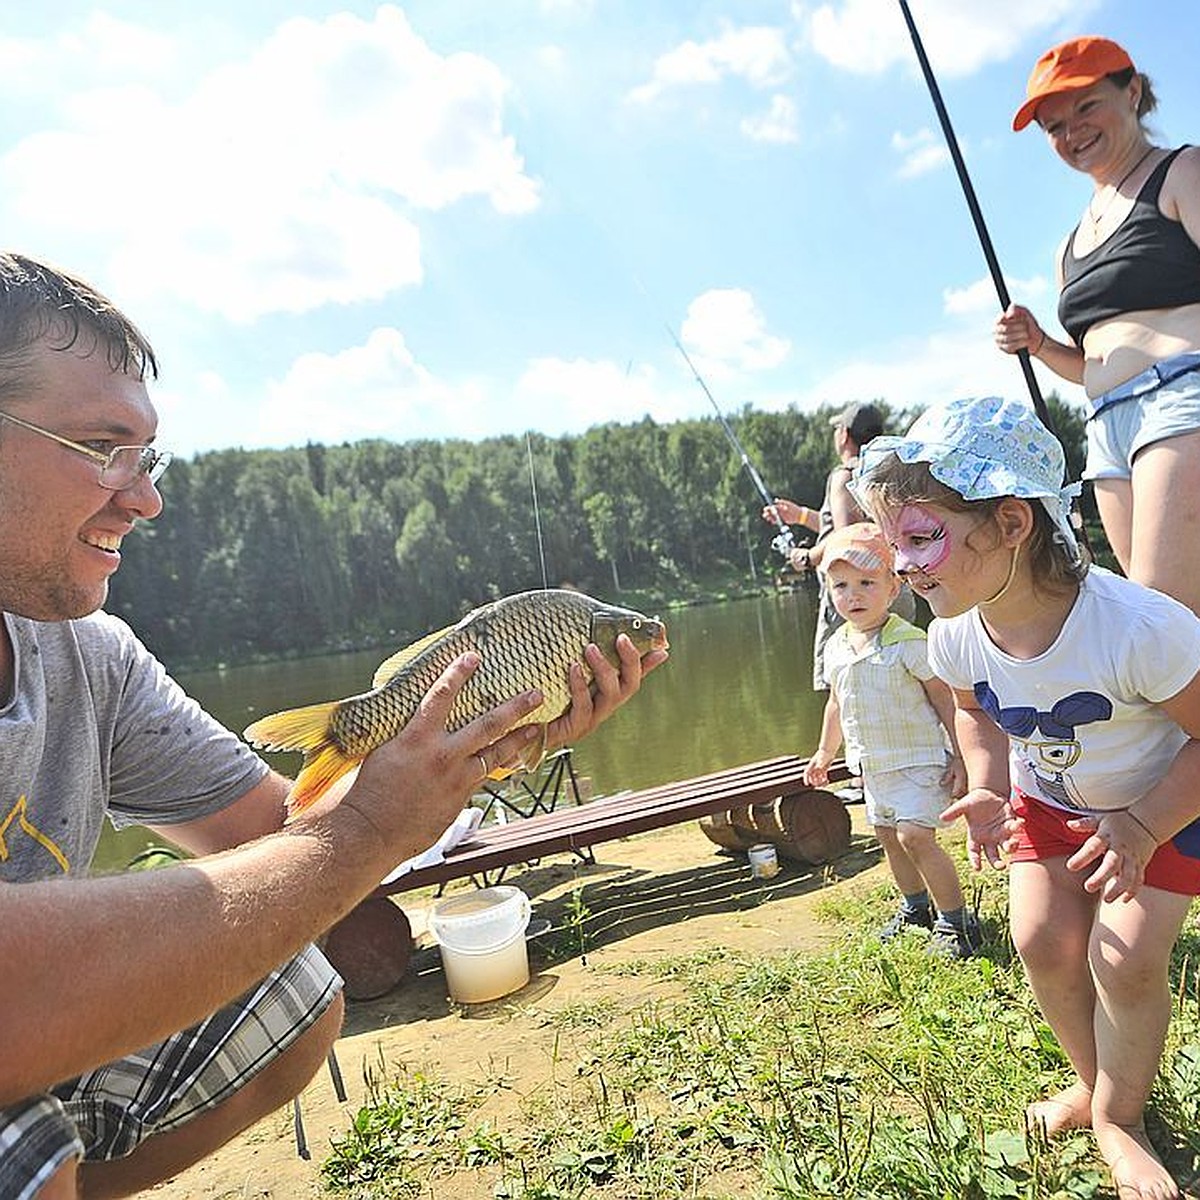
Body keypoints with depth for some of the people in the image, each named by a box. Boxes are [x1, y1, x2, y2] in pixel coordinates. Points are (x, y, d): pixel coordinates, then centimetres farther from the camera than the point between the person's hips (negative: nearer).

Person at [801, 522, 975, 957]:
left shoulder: (907, 642, -17)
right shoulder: (836, 648, 3)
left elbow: (945, 699, -11)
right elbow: (836, 703, 16)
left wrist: (958, 757, -13)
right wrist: (824, 752, 22)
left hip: (918, 758, -7)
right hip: (873, 765, 7)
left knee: (914, 835, -15)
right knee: (888, 836, 16)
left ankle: (956, 918, 4)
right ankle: (915, 907, 36)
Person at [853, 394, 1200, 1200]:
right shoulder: (956, 636, -21)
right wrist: (989, 791, -14)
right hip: (1046, 800, 4)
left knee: (1125, 958, -10)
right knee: (1044, 940, -2)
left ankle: (1120, 1114, 19)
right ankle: (1093, 1081, 28)